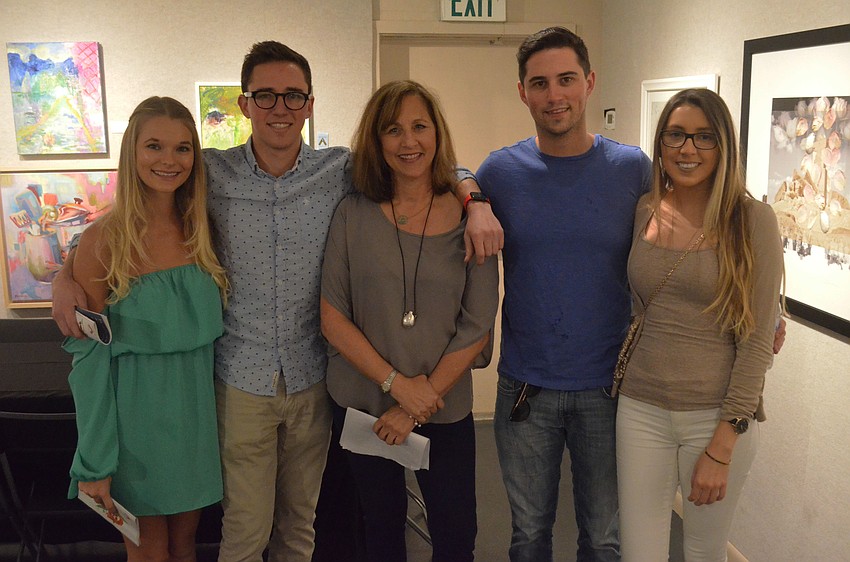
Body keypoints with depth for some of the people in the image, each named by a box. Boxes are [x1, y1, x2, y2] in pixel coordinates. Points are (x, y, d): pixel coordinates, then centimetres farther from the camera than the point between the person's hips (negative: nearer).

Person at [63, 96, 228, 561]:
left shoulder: (201, 231, 1)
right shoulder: (104, 240, -13)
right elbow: (90, 358, -12)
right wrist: (95, 464, -12)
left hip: (199, 409, 4)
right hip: (136, 413, -4)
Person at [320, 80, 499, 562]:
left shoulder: (468, 218, -6)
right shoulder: (354, 215, -4)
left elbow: (476, 328, -7)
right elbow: (333, 318, -6)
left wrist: (418, 406, -11)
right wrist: (396, 382, -15)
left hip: (445, 407, 0)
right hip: (362, 403, 1)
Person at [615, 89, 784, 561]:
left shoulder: (752, 220, -9)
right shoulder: (642, 212, 1)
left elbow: (758, 341, -10)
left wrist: (722, 447, -12)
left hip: (721, 415, -2)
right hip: (642, 410, 3)